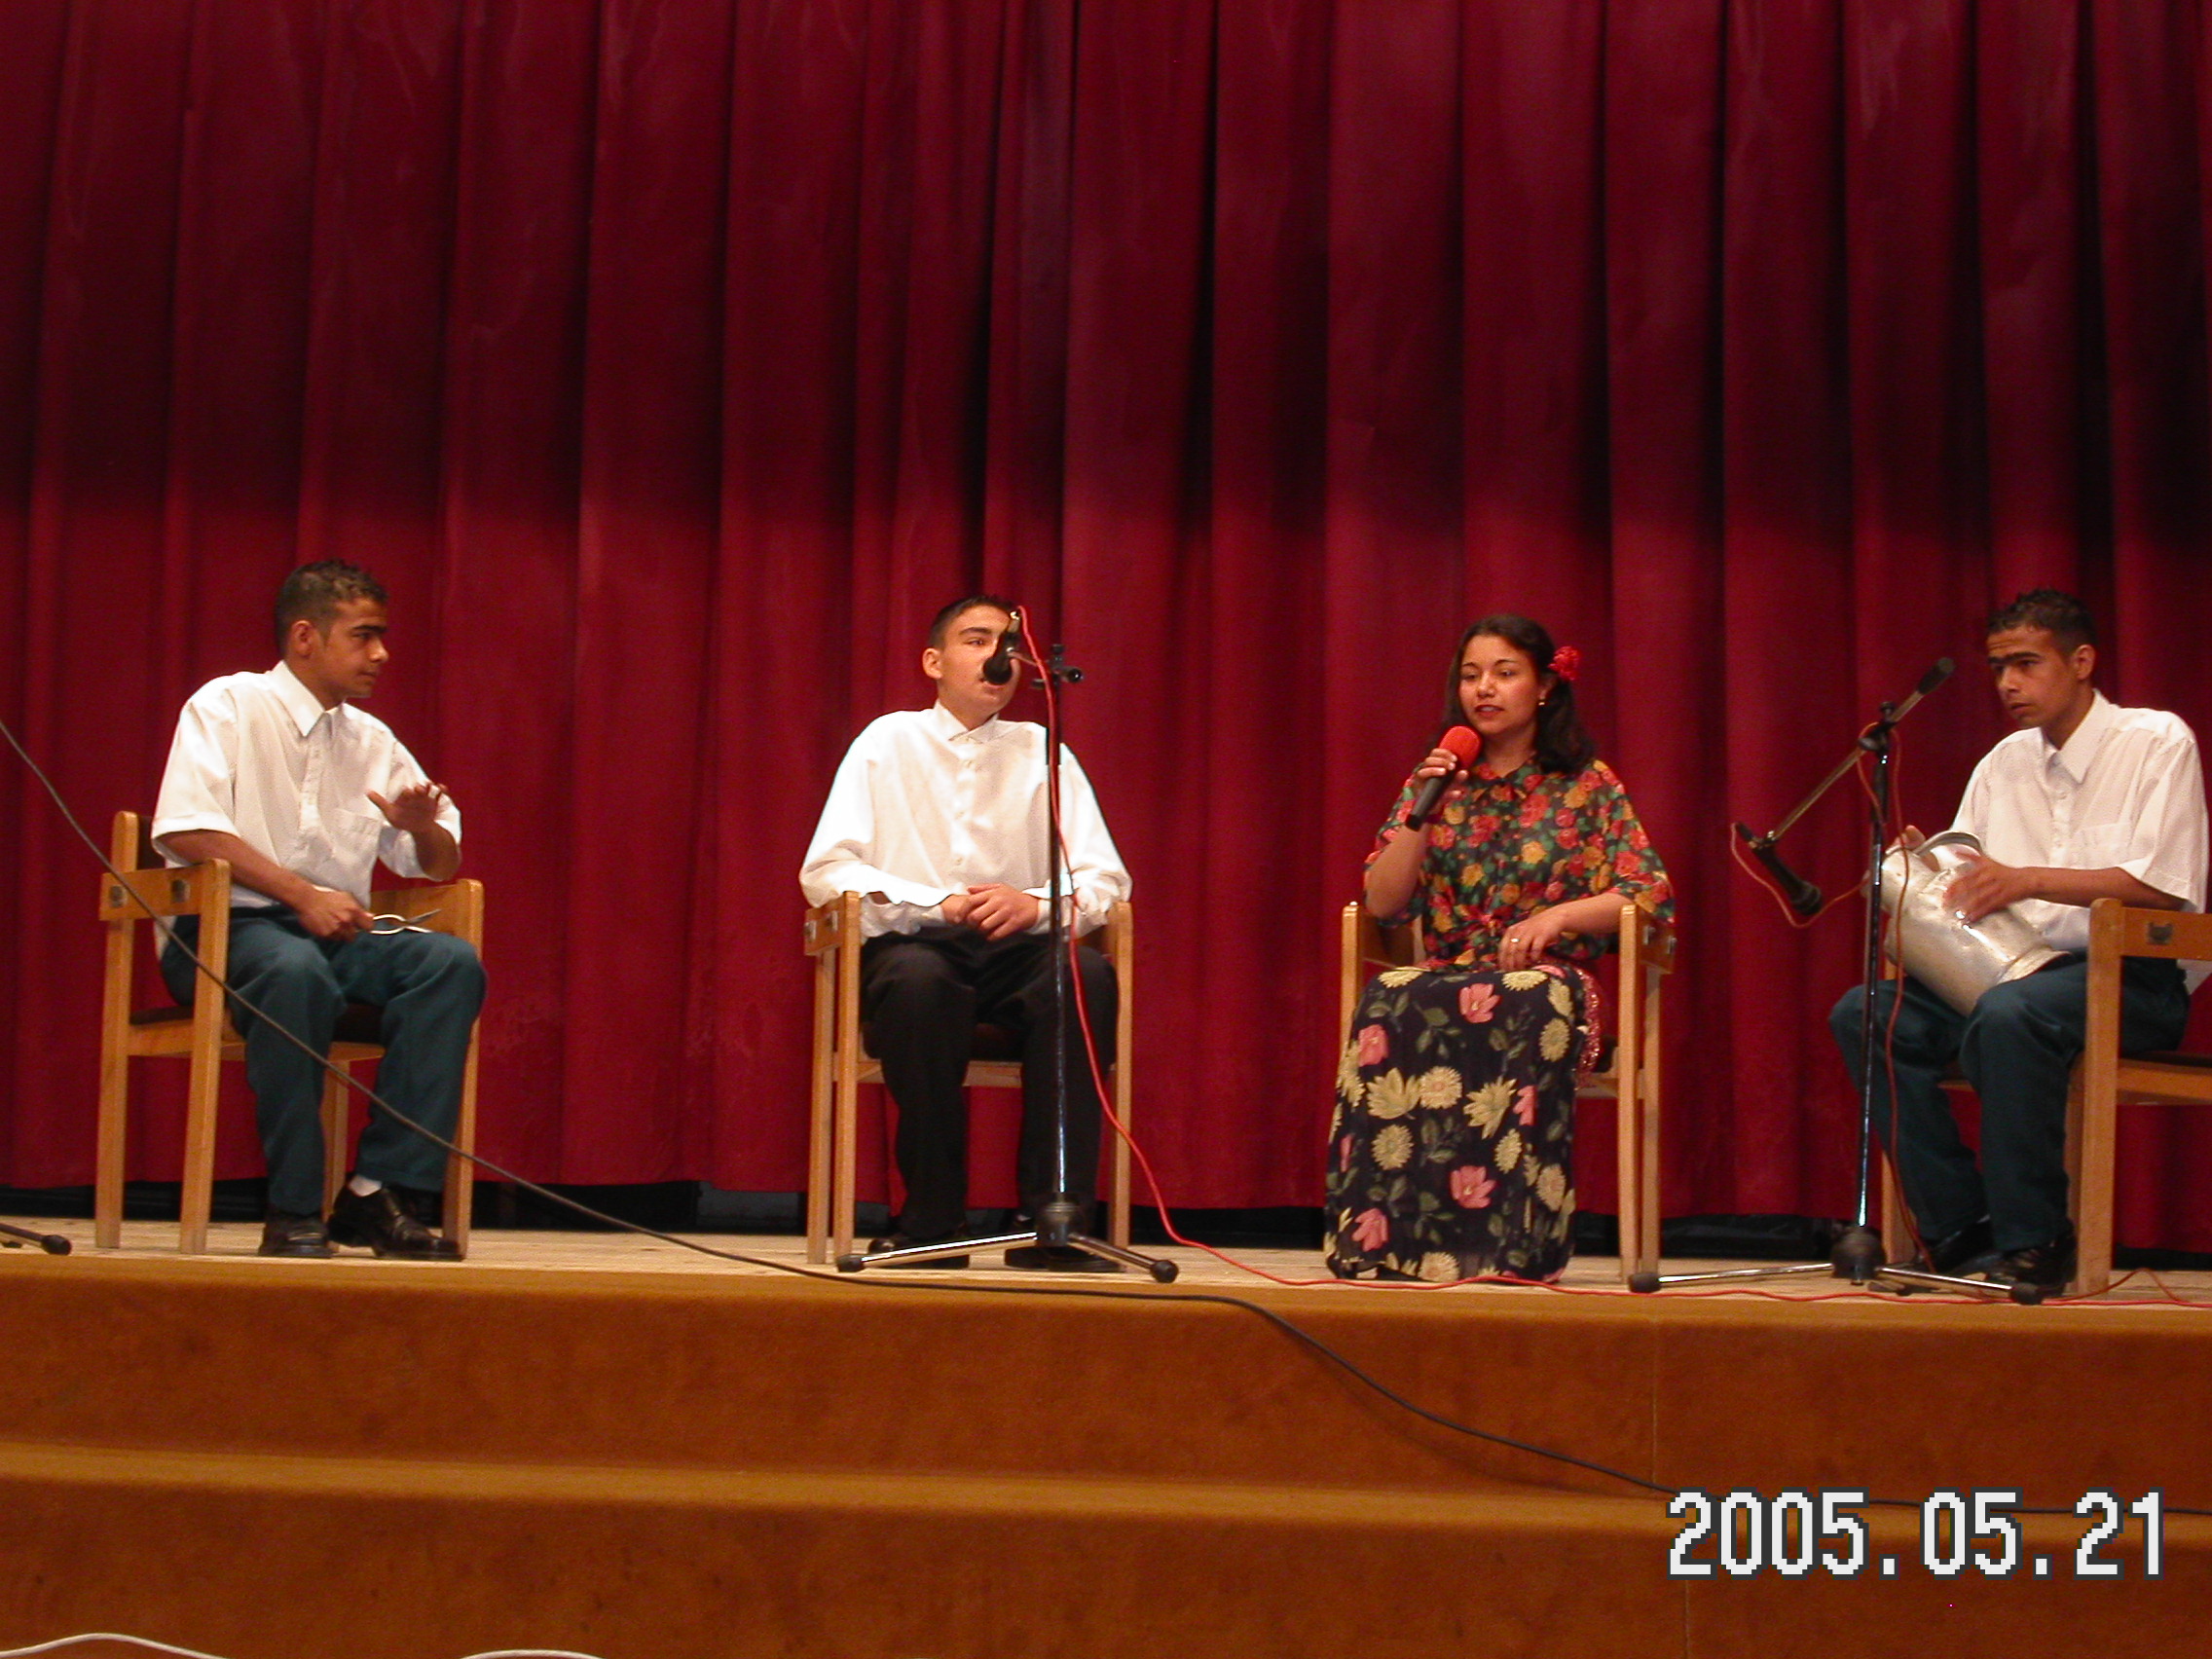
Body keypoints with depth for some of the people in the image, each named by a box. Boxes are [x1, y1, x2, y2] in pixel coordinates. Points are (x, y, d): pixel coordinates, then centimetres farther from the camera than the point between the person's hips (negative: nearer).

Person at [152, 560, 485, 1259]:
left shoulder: (372, 740, 16)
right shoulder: (229, 705, -1)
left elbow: (440, 865, 17)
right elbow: (184, 829, -16)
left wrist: (422, 828, -8)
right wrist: (301, 895, -22)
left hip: (338, 934, 6)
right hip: (226, 928, -6)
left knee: (453, 963, -21)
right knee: (297, 971, -39)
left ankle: (383, 1192, -25)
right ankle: (294, 1211, -30)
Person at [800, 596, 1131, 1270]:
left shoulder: (1043, 752, 11)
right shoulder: (888, 743, 7)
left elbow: (1106, 880, 4)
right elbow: (825, 872, -3)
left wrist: (1036, 903, -19)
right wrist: (941, 904, -17)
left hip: (1018, 950, 2)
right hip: (913, 945, -2)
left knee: (1088, 975, -32)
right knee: (921, 981, -38)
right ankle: (931, 1224, -26)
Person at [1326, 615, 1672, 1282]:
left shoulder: (1588, 785, 9)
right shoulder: (1438, 780, 17)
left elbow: (1650, 897, 0)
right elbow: (1382, 904, 9)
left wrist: (1559, 914, -15)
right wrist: (1421, 811, -3)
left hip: (1546, 981, -2)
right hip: (1446, 974, 2)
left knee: (1515, 1012, -41)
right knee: (1392, 1003, -36)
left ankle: (1501, 1246, -40)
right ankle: (1383, 1236, -37)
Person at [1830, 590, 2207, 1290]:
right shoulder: (2004, 762, 17)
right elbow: (1961, 884, 16)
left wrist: (2028, 879, -22)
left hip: (2137, 976, -7)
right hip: (2023, 968, 7)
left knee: (2008, 1014, -38)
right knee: (1864, 1014, -15)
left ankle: (2034, 1243, -25)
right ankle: (1957, 1231, -14)